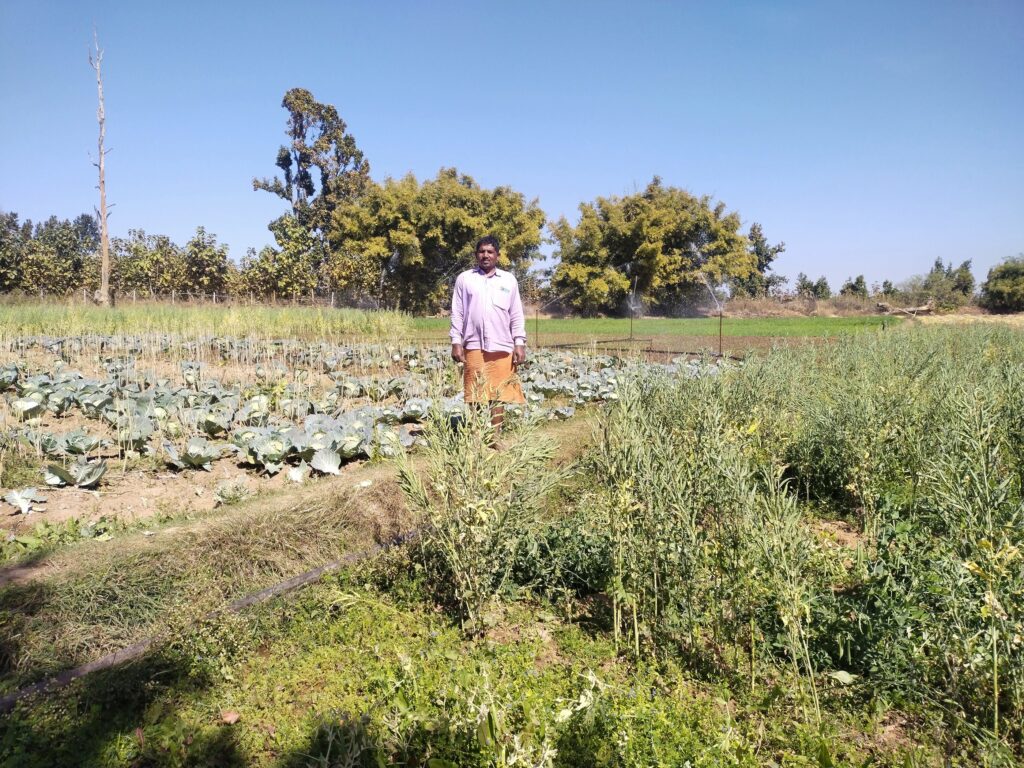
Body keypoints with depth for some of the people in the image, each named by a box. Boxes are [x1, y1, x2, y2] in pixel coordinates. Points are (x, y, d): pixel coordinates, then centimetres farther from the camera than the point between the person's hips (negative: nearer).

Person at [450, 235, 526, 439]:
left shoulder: (509, 280, 10)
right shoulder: (464, 279, 8)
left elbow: (517, 315, 10)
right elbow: (457, 313, 7)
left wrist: (520, 343, 2)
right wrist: (456, 342, -1)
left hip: (502, 346, 1)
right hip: (474, 346, -1)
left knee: (499, 395, 2)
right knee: (475, 396, 1)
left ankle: (495, 438, 10)